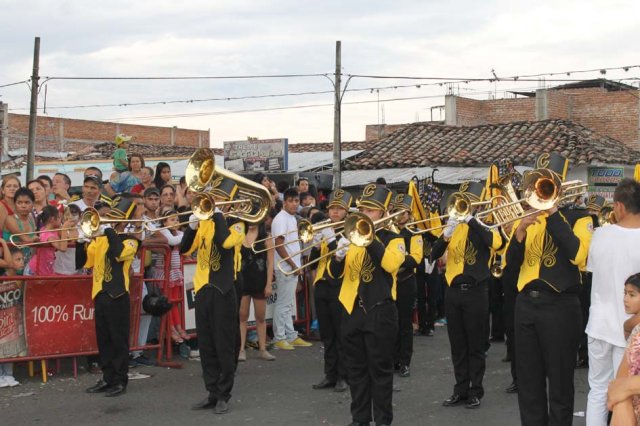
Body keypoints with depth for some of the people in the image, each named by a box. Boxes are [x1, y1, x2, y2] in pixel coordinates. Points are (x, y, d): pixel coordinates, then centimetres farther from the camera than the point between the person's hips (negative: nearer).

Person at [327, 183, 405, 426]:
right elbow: (335, 273, 8)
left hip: (380, 311, -4)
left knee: (380, 369, 1)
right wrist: (338, 256, -13)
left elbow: (391, 264, -21)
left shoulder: (393, 239, 0)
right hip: (352, 310, 5)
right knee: (356, 369, 10)